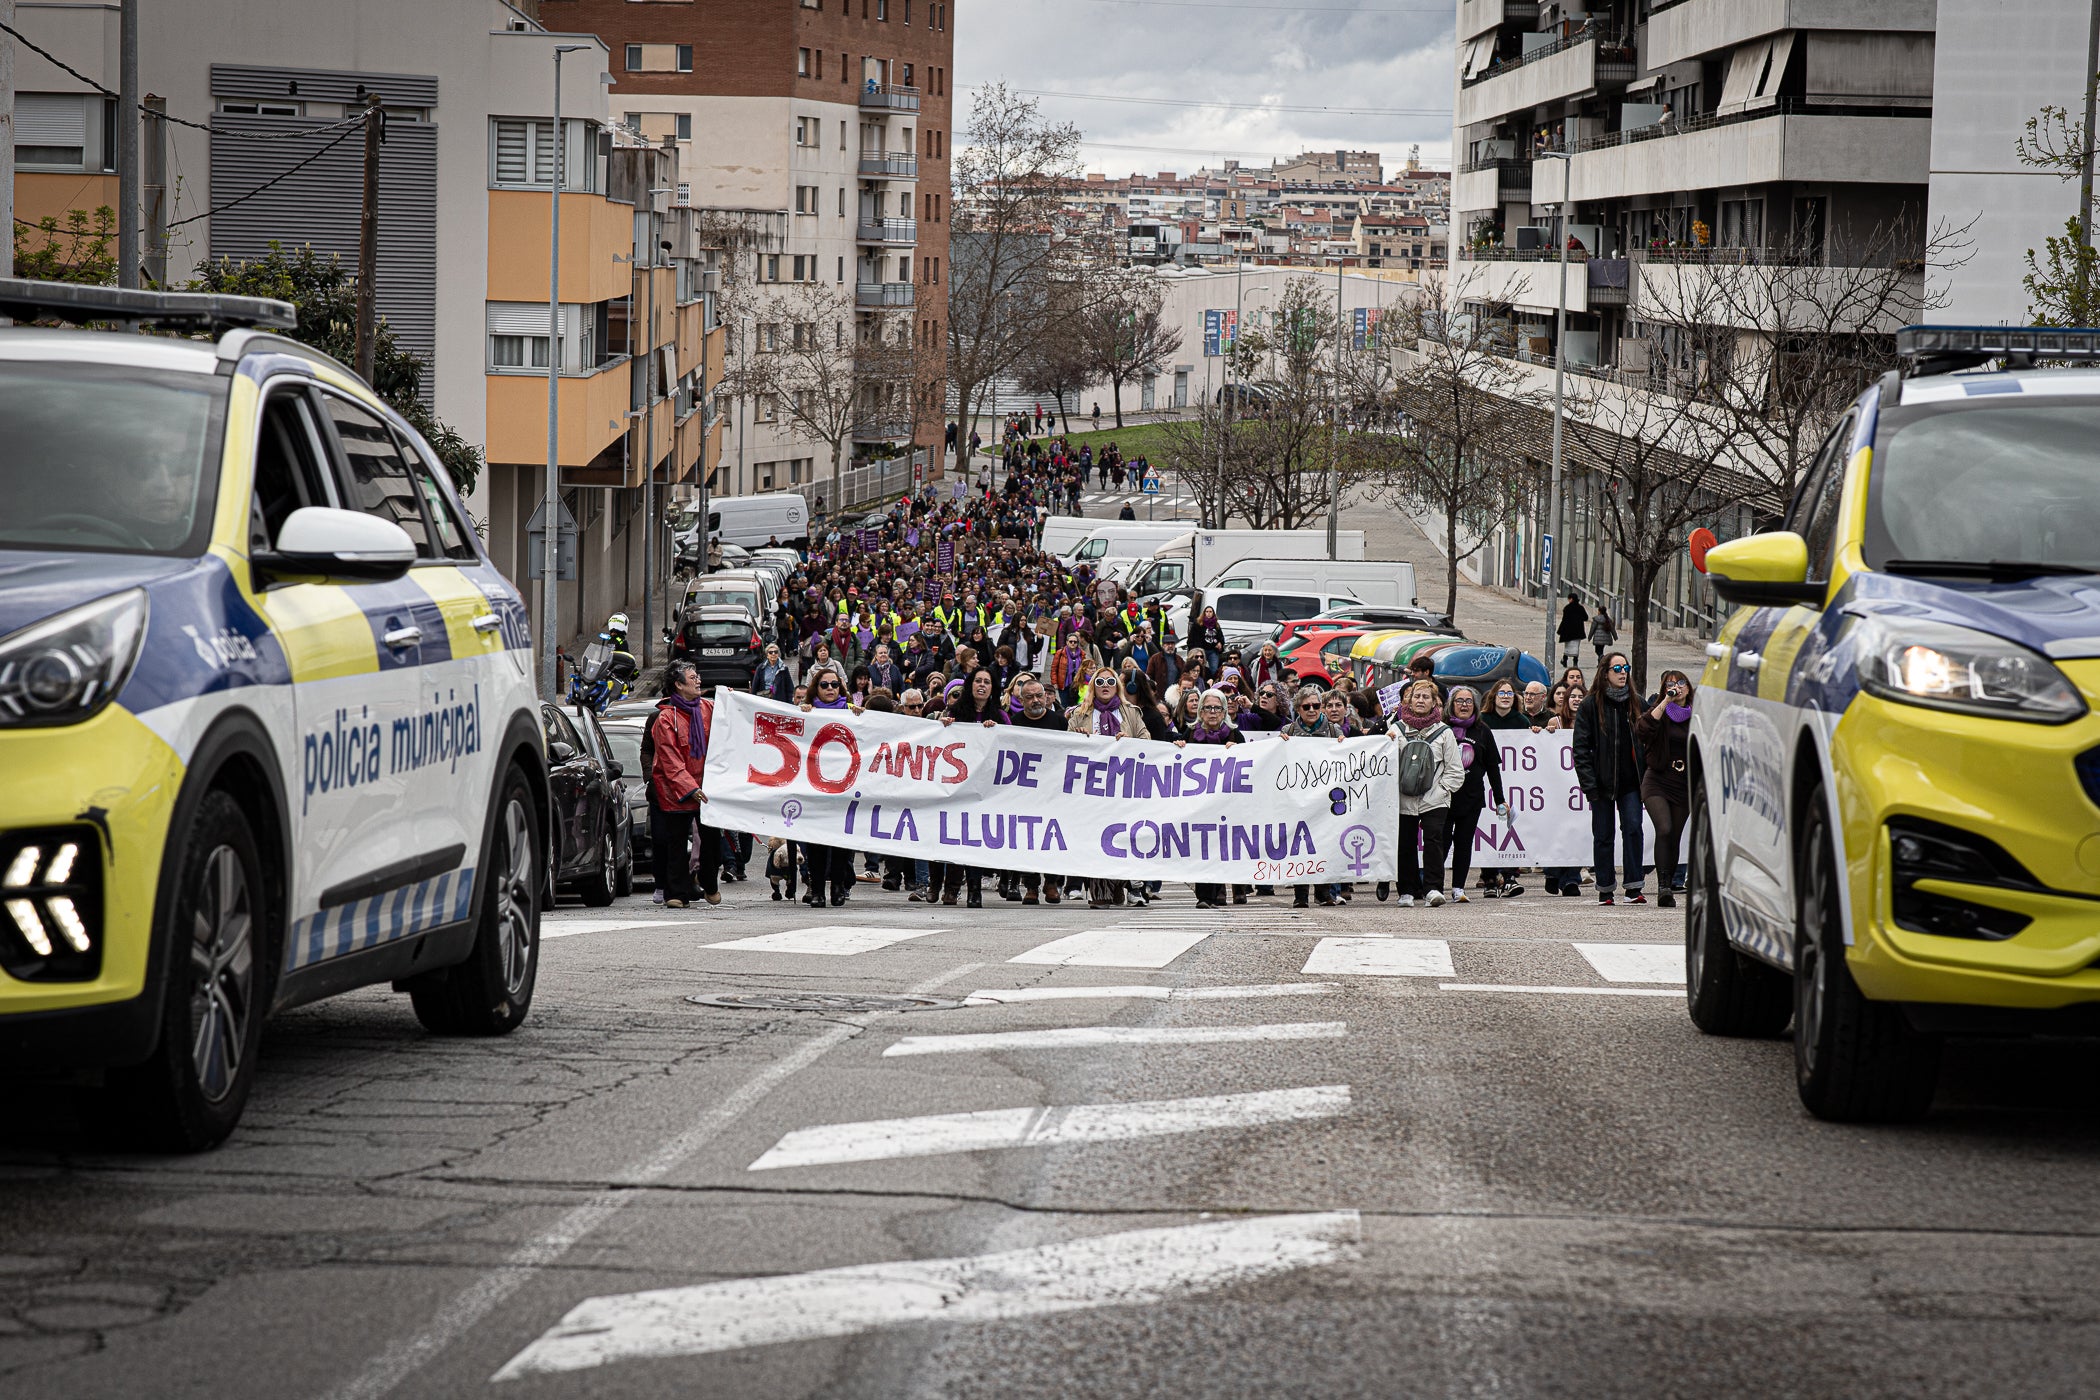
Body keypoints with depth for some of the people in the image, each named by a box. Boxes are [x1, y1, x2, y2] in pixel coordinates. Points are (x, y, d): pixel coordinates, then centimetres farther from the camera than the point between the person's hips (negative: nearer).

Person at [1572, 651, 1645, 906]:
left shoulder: (1635, 703, 8)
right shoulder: (1591, 705, -2)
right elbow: (1581, 746, -4)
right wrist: (1588, 783, -12)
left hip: (1629, 780, 2)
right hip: (1602, 782, -2)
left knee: (1633, 827, -11)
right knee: (1603, 835, 5)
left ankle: (1633, 888, -11)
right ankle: (1604, 890, 12)